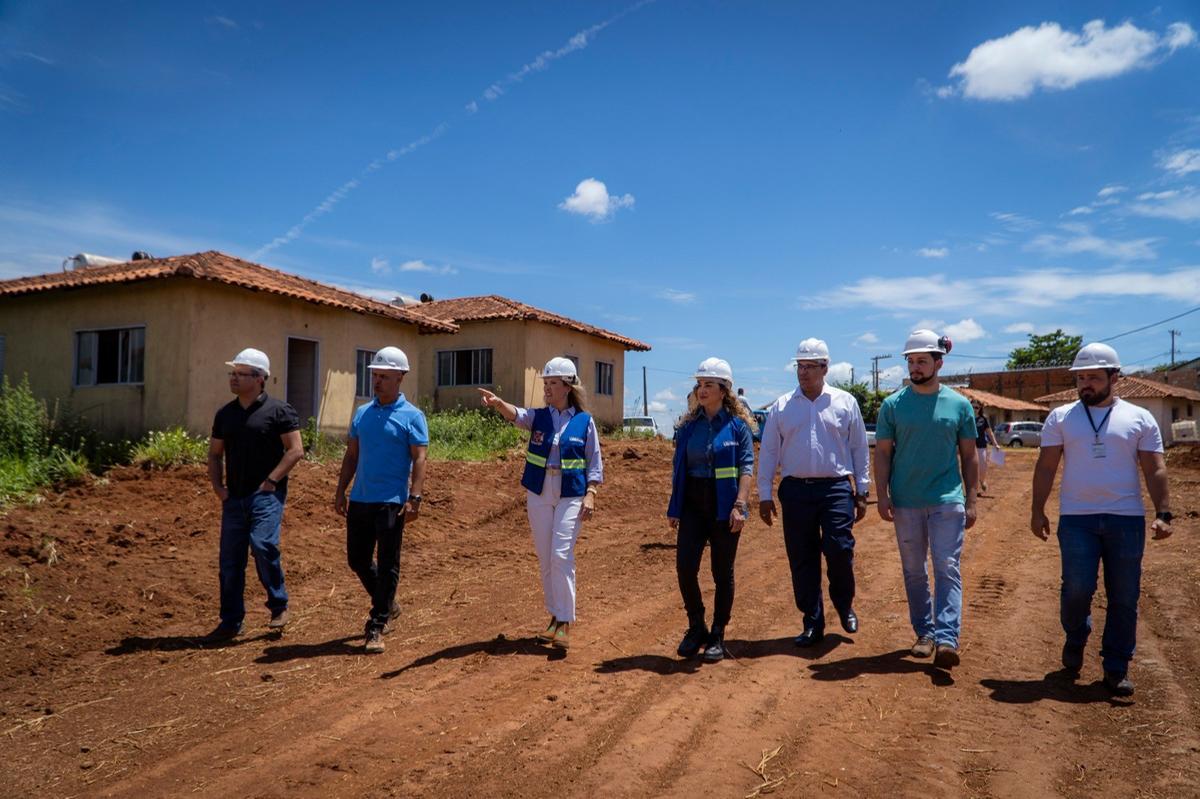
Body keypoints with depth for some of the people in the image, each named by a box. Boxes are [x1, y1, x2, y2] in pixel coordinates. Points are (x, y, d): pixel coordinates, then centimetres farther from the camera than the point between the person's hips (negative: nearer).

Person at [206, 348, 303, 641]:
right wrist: (217, 486, 5)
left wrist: (271, 481, -13)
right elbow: (214, 454, 20)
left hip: (266, 495, -6)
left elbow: (295, 450, -8)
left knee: (263, 545, -21)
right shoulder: (225, 414, 13)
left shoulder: (278, 410, -5)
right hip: (234, 497, 6)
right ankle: (231, 622, 18)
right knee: (230, 560, 6)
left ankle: (279, 606, 1)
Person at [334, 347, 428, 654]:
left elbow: (419, 459, -11)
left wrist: (414, 498, -19)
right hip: (360, 500, 6)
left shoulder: (412, 416, -5)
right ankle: (387, 606, 35)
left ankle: (376, 627, 10)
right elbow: (351, 455, 15)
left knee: (387, 565, 1)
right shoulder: (362, 413, 11)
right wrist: (340, 491, 9)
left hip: (392, 502, -6)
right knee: (357, 559, 14)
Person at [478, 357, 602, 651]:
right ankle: (555, 616, 24)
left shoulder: (584, 421, -1)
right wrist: (498, 403, -42)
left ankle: (565, 622, -3)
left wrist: (590, 494, -11)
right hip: (538, 495, 3)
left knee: (561, 556, -12)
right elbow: (516, 415, -21)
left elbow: (594, 463, 1)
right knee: (545, 560, 9)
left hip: (571, 496, -3)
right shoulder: (538, 416, 2)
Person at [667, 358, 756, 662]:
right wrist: (674, 507, 8)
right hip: (692, 504, 3)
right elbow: (678, 468, 11)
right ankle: (696, 628, 15)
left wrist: (739, 506, -17)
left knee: (723, 573, 6)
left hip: (724, 505, -3)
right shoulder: (688, 425, 7)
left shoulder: (738, 424, -3)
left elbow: (746, 466, -7)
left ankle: (717, 636, 20)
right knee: (685, 567, -6)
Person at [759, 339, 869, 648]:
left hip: (836, 488, -1)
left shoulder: (845, 402, 6)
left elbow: (859, 449, 8)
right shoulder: (781, 406, 8)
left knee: (839, 549, -11)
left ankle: (844, 605, 19)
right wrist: (764, 494, 4)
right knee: (801, 559, 4)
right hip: (796, 490, 2)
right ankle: (812, 623, 17)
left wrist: (862, 492, 5)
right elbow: (768, 452, 8)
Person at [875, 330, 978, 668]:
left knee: (947, 569, -8)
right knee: (914, 572, 10)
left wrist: (971, 501, 3)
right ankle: (924, 632, 23)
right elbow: (882, 453, 3)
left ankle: (947, 639, -10)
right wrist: (882, 496, -7)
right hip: (905, 502, 1)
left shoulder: (959, 404, 2)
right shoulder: (893, 405, 2)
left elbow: (969, 456, 7)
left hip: (947, 501, -1)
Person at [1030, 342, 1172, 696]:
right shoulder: (1061, 417, 6)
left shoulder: (1139, 418, 6)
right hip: (1077, 518, -1)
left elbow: (1155, 470, 4)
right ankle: (1075, 638, 23)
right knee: (1077, 588, -8)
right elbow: (1046, 466, 5)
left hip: (1126, 518, 1)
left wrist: (1163, 513, -6)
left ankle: (1116, 668, 17)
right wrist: (1037, 510, 0)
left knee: (1124, 597, 4)